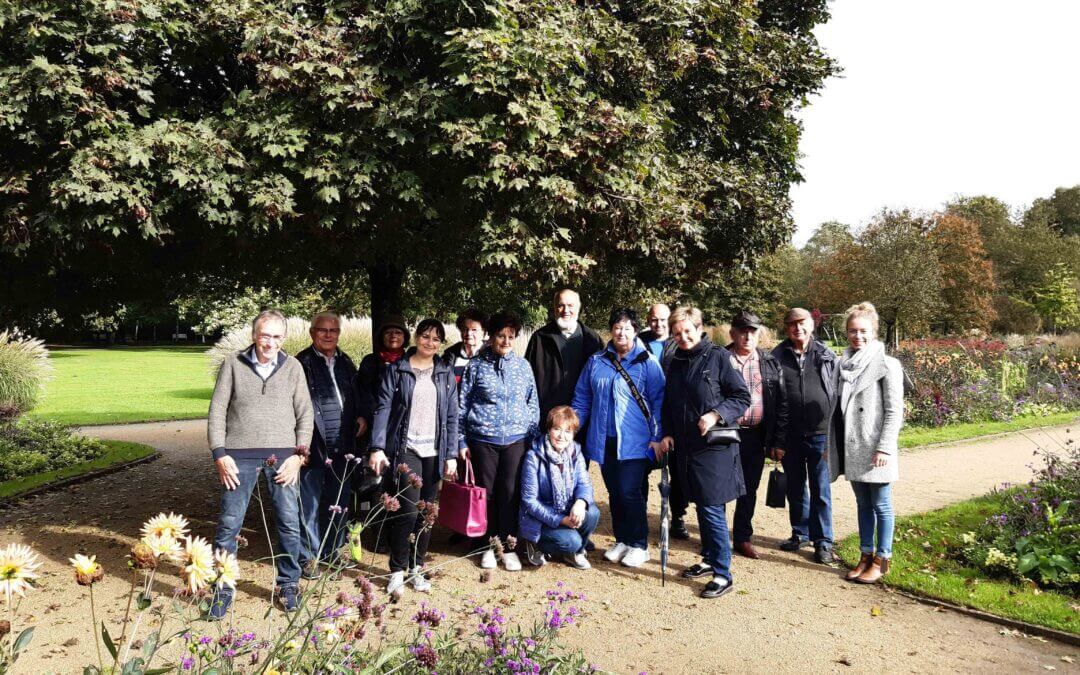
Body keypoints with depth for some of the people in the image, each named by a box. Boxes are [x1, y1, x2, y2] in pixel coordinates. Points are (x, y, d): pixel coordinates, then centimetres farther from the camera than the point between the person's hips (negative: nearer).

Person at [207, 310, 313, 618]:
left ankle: (288, 585, 21)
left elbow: (305, 414, 6)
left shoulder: (293, 367, 6)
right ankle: (222, 590, 16)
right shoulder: (233, 365, 3)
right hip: (240, 455, -1)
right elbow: (217, 412, 3)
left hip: (283, 456, 1)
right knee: (229, 524, 1)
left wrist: (299, 454, -3)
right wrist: (219, 454, -5)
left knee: (290, 524, 4)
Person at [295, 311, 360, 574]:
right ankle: (308, 557, 14)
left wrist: (359, 418, 8)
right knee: (309, 503, 2)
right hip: (314, 445, -6)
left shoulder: (346, 363, 14)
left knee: (339, 502, 13)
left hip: (342, 446, 6)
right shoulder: (303, 363, -5)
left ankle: (332, 551, 27)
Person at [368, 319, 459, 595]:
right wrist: (377, 448, -12)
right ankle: (397, 571, 7)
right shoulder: (396, 370, 1)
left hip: (434, 453, 4)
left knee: (427, 513, 7)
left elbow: (451, 416, 9)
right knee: (409, 510, -10)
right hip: (405, 450, -3)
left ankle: (416, 568, 22)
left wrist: (451, 454, 4)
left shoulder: (446, 374, 10)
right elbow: (383, 409, -3)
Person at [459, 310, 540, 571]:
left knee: (511, 492, 2)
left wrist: (533, 438, 7)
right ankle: (488, 545, 20)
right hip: (483, 439, -1)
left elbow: (533, 405, 10)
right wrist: (462, 441, 0)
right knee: (487, 492, 6)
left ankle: (508, 546, 15)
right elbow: (462, 405, 3)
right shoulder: (476, 365, 0)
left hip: (516, 439, 1)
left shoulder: (523, 365, 5)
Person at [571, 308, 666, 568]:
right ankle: (622, 540, 26)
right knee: (614, 493, 11)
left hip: (635, 442, -4)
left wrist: (657, 437, -8)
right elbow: (582, 398, 14)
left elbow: (659, 401, -4)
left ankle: (639, 545, 10)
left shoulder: (647, 363, -3)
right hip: (605, 441, 4)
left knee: (630, 493, -6)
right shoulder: (596, 362, 8)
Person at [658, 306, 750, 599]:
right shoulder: (676, 363, 12)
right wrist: (667, 434, 9)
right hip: (686, 445, 7)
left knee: (712, 508, -7)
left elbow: (742, 397, -8)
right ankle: (709, 560, 28)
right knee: (701, 505, 15)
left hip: (714, 445, -6)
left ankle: (723, 574, 1)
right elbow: (668, 404, 20)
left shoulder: (719, 357, -8)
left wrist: (716, 415, -20)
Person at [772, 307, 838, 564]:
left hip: (819, 434, -1)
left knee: (821, 491, 5)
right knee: (795, 489, 13)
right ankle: (800, 533, 28)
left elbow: (837, 395, 3)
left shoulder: (826, 356, 2)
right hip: (789, 436, 1)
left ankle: (823, 541, 15)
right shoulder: (777, 357, 2)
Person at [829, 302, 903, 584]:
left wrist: (884, 447, -15)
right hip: (852, 450, 6)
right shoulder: (844, 365, 8)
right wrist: (831, 444, 11)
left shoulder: (887, 365, -8)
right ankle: (866, 555, 24)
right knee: (863, 505, 14)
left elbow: (894, 412, -10)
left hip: (876, 450, -5)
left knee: (881, 506, 5)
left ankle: (882, 560, 15)